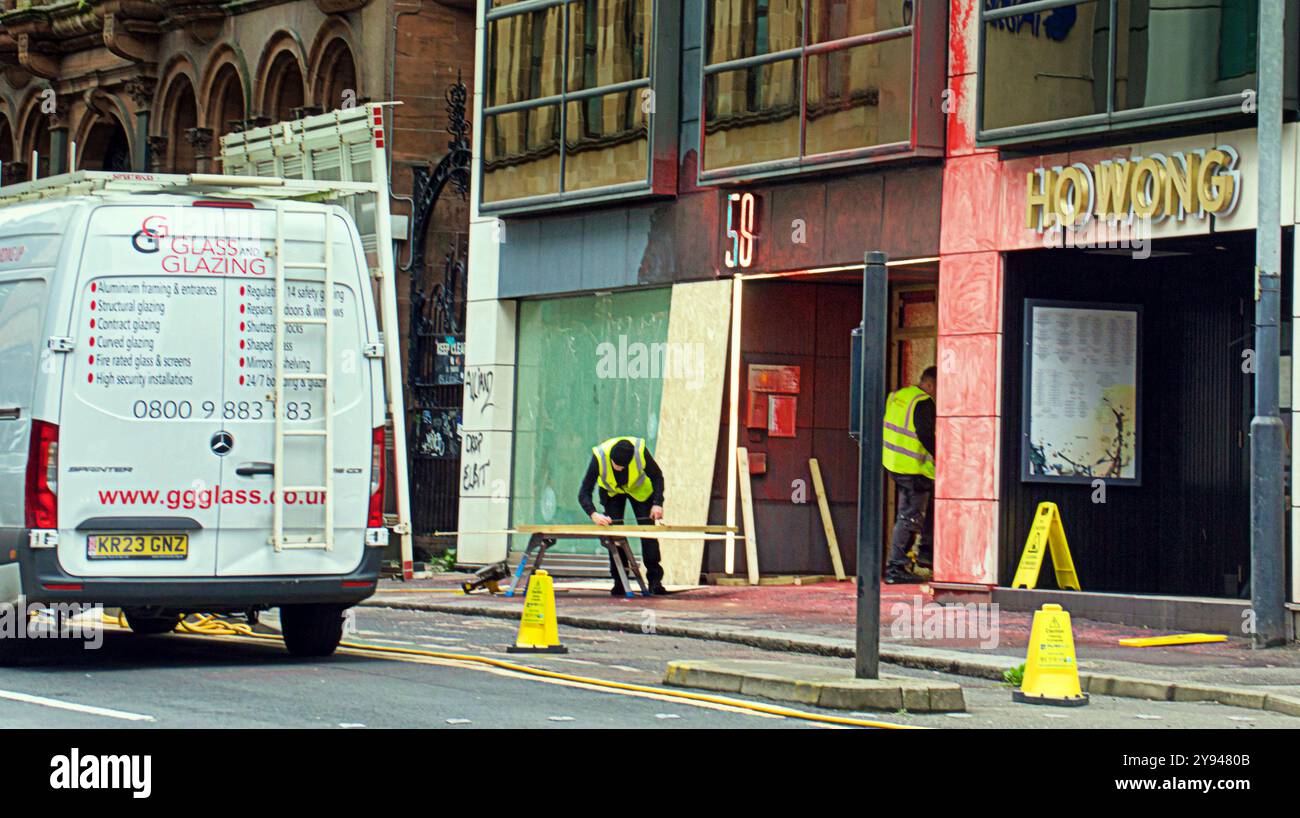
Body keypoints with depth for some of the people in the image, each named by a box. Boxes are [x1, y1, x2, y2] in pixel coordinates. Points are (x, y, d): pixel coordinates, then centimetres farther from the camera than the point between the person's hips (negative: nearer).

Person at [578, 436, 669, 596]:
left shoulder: (641, 451, -37)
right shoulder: (599, 457, -38)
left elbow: (657, 477, -17)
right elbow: (584, 493, -36)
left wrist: (658, 503, -30)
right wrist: (594, 515, -53)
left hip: (639, 489, 0)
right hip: (612, 492, 0)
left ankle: (655, 579, -3)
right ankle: (619, 581, -4)